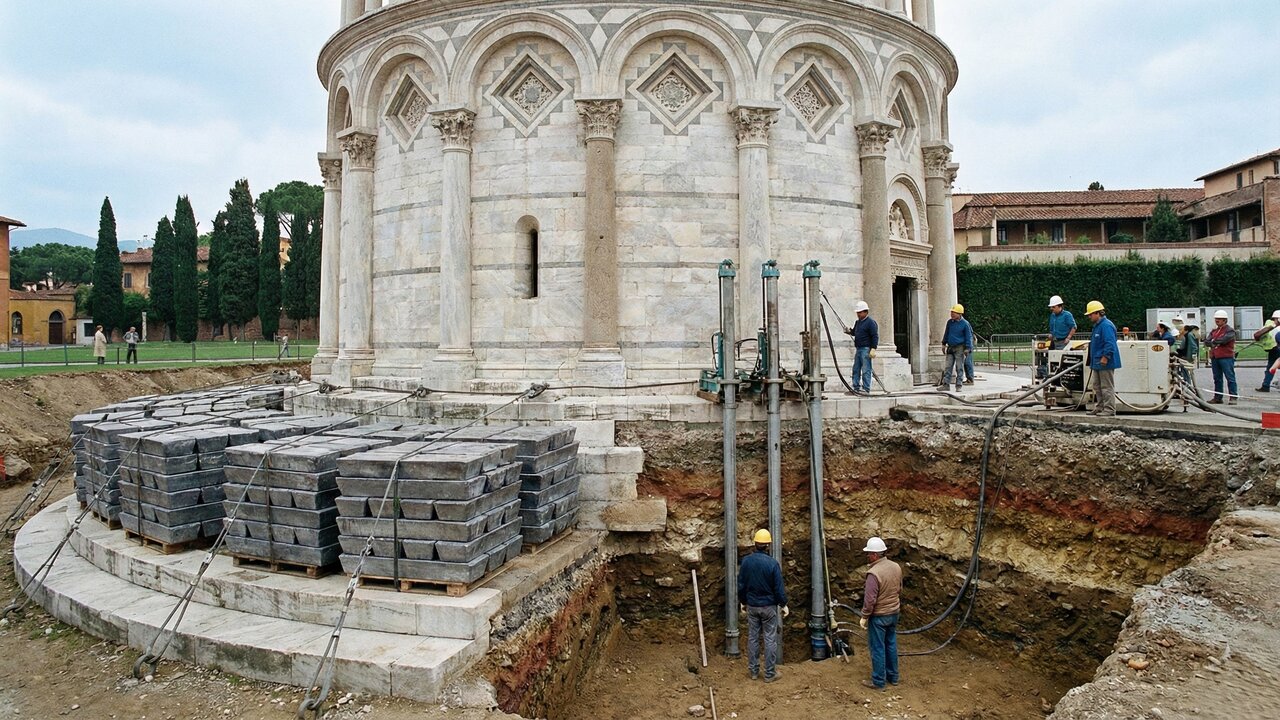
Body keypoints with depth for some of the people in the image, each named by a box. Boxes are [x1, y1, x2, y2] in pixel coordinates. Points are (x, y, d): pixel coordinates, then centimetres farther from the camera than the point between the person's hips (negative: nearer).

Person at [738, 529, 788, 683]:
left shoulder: (746, 561, -5)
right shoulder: (772, 563, -16)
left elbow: (741, 585, 2)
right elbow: (779, 587, -11)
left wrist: (743, 602, 16)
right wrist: (784, 605, 3)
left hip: (752, 606, 3)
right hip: (769, 606, -3)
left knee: (752, 638, 12)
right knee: (770, 639, 5)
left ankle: (753, 671, 19)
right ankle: (770, 674, 10)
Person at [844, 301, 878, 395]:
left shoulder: (871, 322, -8)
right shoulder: (858, 322, 17)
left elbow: (875, 336, -13)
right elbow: (854, 332, 28)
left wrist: (873, 349, -20)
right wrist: (849, 331, 5)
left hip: (866, 349, -9)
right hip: (858, 349, 9)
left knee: (866, 370, -8)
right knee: (856, 369, 10)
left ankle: (866, 389, -6)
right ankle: (856, 388, 15)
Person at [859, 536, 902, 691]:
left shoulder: (874, 573, -26)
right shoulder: (896, 567, -2)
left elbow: (870, 599, -24)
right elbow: (899, 590, 12)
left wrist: (864, 617, -12)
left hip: (878, 616, -8)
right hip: (894, 613, 8)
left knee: (877, 648, 4)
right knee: (891, 644, 19)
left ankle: (878, 681, 12)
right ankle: (893, 677, 31)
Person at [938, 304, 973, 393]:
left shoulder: (965, 324, -7)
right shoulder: (950, 322, 7)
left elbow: (968, 337, -4)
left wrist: (967, 348, -9)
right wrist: (944, 344, 18)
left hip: (959, 348, -5)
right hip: (950, 347, 5)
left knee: (959, 367, 0)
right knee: (948, 366, 3)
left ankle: (958, 385, 5)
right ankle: (945, 384, 6)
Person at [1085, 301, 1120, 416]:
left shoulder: (1106, 325, -16)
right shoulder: (1097, 325, 17)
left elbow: (1110, 344, -24)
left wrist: (1105, 357, -25)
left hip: (1105, 363, -11)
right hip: (1098, 363, 11)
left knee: (1107, 387, -6)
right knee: (1097, 386, 16)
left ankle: (1109, 409, -2)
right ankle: (1099, 407, 23)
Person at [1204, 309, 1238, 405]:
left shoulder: (1230, 330, -3)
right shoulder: (1214, 331, 18)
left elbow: (1224, 339, -18)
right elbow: (1207, 342, 8)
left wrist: (1214, 341, -2)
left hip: (1227, 357, -7)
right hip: (1214, 357, 7)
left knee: (1230, 378, -5)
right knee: (1217, 378, 10)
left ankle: (1233, 397, -3)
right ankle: (1217, 397, 16)